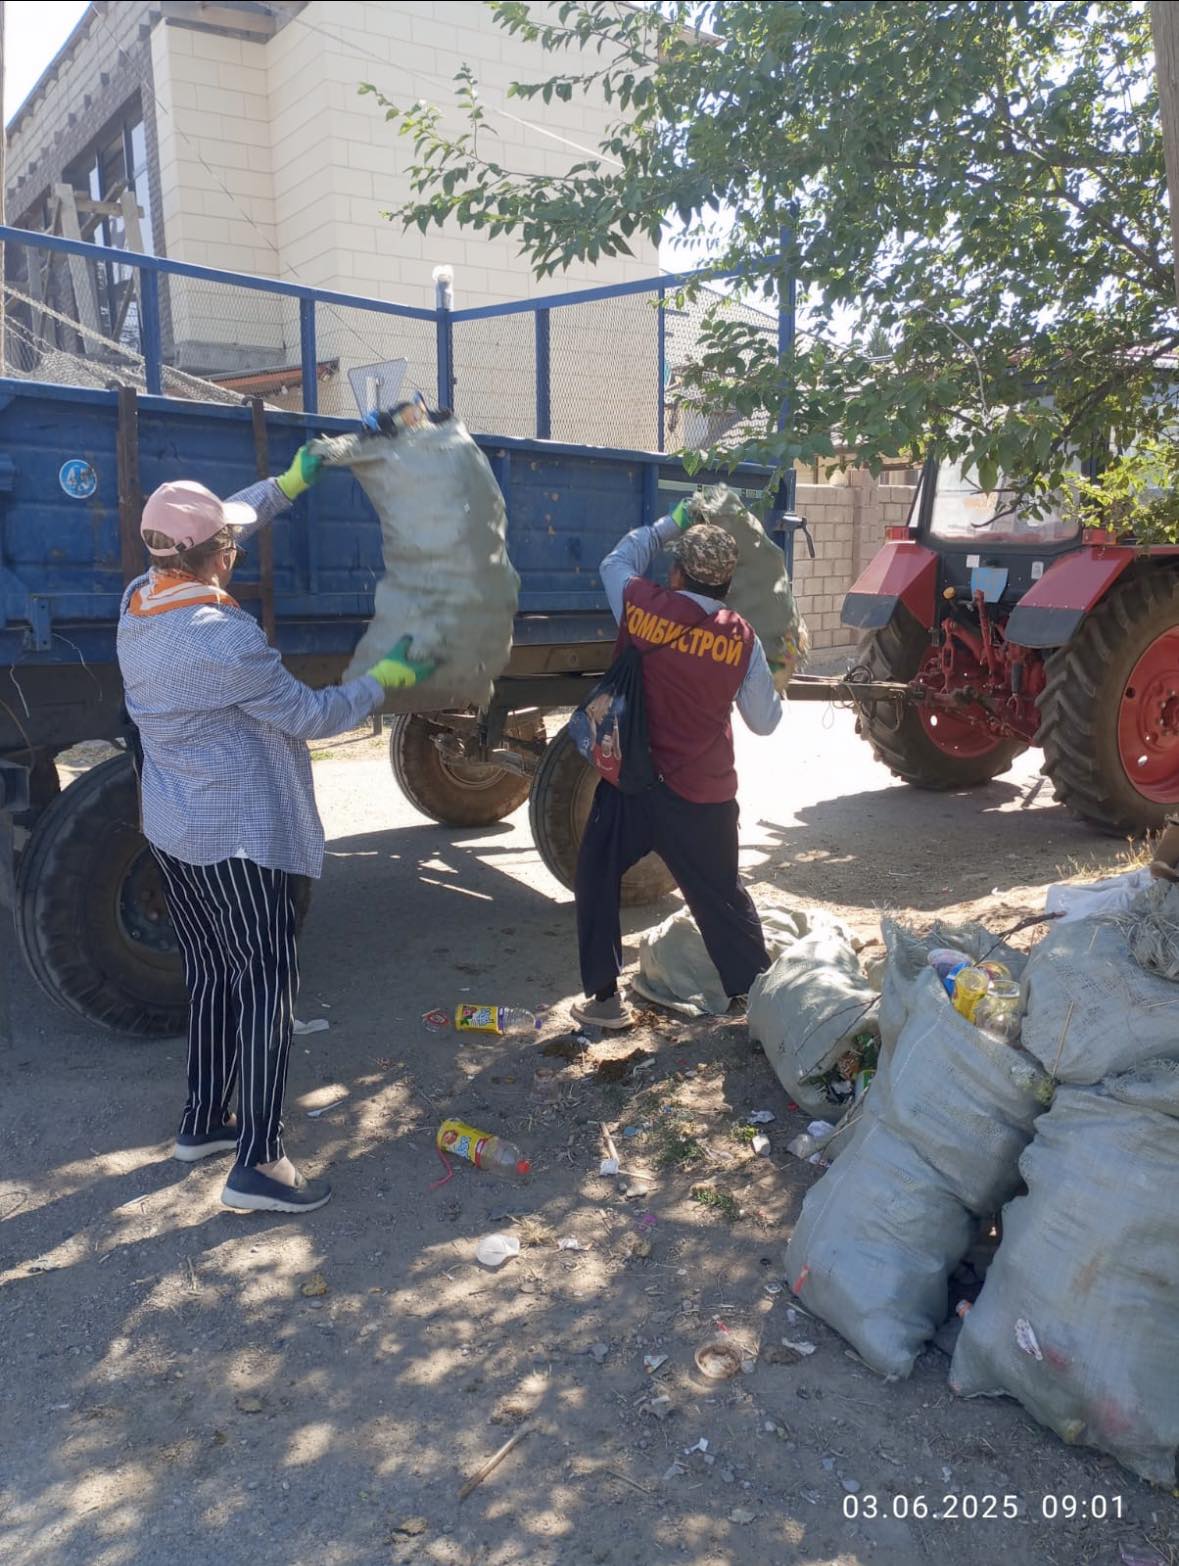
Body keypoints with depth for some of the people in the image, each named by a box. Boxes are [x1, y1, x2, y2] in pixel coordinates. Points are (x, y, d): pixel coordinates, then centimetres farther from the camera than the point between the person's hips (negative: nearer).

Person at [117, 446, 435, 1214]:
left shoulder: (138, 604, 0)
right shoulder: (226, 638, -25)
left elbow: (210, 531, 17)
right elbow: (311, 717, -15)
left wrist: (289, 482, 19)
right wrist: (389, 675, -3)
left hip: (173, 828, 9)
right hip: (238, 835, -9)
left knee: (212, 973, 20)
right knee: (267, 985, -1)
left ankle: (205, 1121, 32)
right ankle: (259, 1163, 2)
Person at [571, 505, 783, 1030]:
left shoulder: (640, 607, -9)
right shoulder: (741, 638, -7)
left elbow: (616, 562, 15)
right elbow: (764, 721, 3)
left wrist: (670, 523, 24)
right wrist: (773, 682, 23)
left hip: (631, 784, -1)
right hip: (705, 798, 1)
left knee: (597, 879, 17)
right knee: (722, 896, 17)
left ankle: (604, 997, 19)